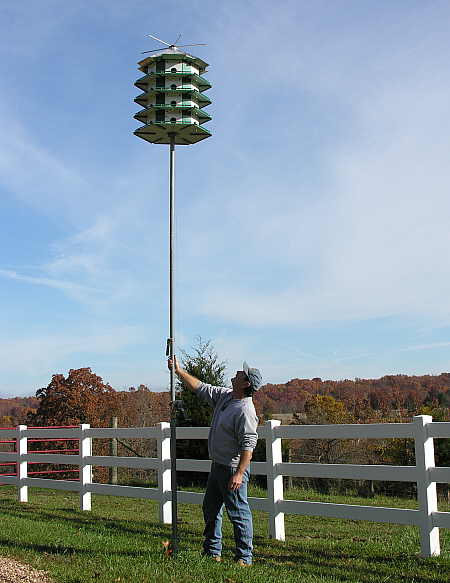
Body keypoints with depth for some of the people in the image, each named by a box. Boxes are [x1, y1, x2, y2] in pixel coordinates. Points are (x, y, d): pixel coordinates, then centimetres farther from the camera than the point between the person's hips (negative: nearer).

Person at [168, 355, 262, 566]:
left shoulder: (245, 411, -21)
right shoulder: (225, 396, 6)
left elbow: (248, 445, -24)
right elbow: (200, 387, 17)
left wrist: (239, 473, -27)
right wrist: (178, 371, 15)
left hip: (233, 469, -10)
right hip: (217, 466, 10)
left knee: (238, 513, -3)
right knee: (211, 509, 18)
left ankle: (244, 557, 7)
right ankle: (212, 552, 30)